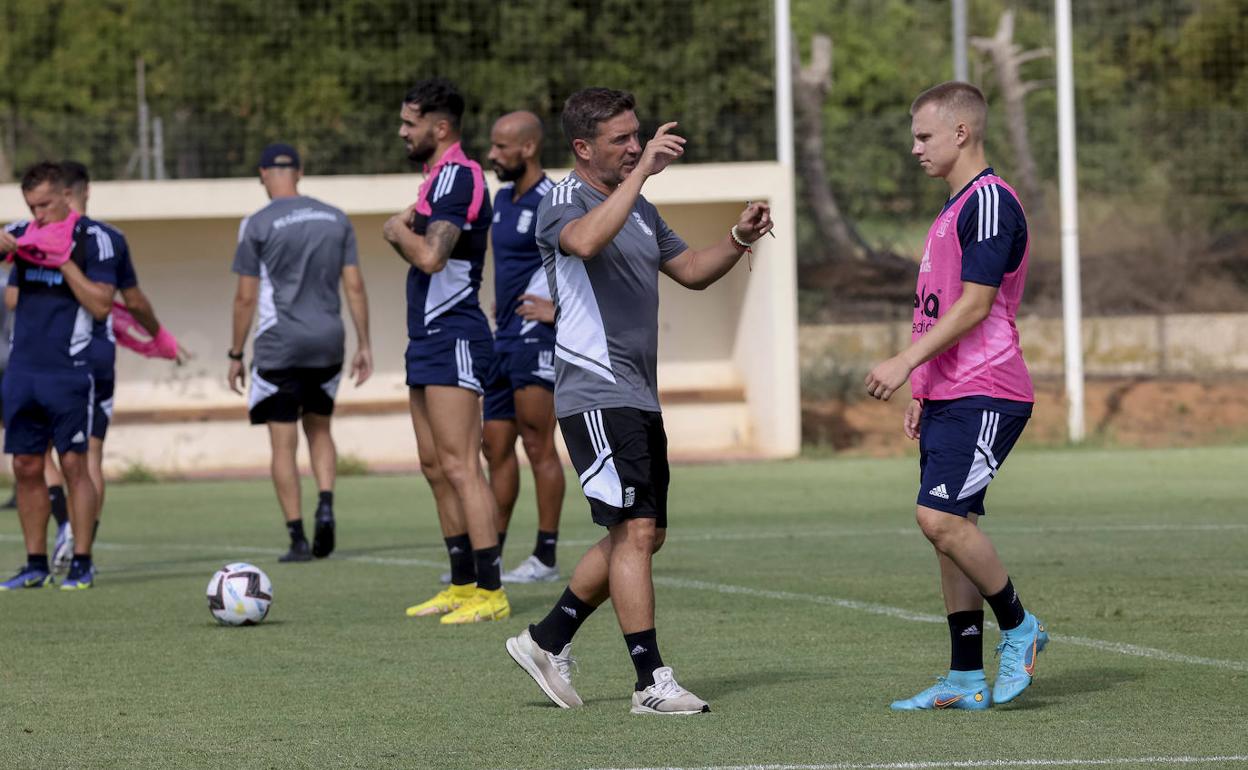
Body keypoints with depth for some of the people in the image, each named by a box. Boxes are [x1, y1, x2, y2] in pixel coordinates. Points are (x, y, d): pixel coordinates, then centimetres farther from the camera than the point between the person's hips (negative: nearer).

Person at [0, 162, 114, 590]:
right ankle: (35, 566, 13)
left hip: (68, 370, -5)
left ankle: (82, 565, 0)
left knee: (73, 464, -4)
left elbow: (101, 306, -9)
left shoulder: (90, 239, -4)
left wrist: (64, 262, -16)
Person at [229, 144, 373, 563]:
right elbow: (354, 285, 4)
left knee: (283, 442, 1)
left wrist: (236, 355, 2)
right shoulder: (335, 219, 6)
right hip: (328, 341, 4)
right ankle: (325, 504, -4)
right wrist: (364, 345, 8)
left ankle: (298, 538, -2)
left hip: (279, 345, -4)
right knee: (319, 428, 20)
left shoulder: (257, 225, -6)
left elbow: (245, 297, -6)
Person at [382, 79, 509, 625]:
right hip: (430, 337, 11)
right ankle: (463, 585, 16)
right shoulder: (439, 177, 18)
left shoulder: (458, 176, -14)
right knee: (435, 467, 11)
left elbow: (430, 256, -26)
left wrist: (400, 231, -8)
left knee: (460, 466, -12)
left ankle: (490, 592, -12)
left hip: (453, 337, -11)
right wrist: (403, 236, 4)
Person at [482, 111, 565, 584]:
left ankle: (545, 559, -5)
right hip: (504, 338, 9)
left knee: (538, 447, -8)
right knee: (496, 446, 11)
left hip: (536, 337, -9)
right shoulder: (503, 198, 14)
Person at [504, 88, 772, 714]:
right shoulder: (563, 201, -9)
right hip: (595, 395, -9)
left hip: (637, 398, 9)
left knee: (643, 536, 12)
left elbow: (690, 270, 27)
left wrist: (738, 239, 9)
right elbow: (586, 240, -33)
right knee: (634, 529, -13)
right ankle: (652, 682, -12)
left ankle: (547, 640, 24)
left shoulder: (637, 207, 18)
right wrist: (642, 170, -33)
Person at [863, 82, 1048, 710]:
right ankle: (966, 680, 9)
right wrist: (922, 392, 23)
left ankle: (1019, 628, 0)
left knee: (941, 518, -18)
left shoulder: (990, 201, -12)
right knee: (950, 525, 7)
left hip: (984, 397, -10)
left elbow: (975, 305, -18)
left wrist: (906, 362, -19)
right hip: (948, 395, 10)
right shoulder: (954, 209, 20)